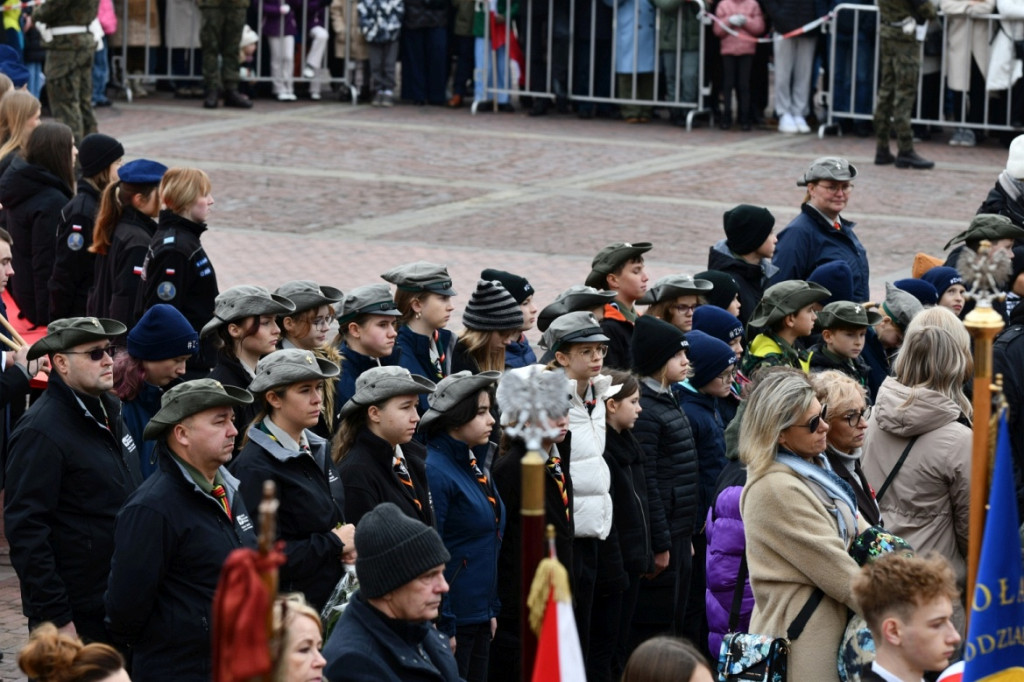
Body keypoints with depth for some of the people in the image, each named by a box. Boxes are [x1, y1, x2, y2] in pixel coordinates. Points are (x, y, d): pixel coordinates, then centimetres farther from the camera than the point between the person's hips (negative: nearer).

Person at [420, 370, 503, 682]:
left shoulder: (472, 467, 11)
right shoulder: (434, 471, -16)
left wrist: (492, 609, 17)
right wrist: (442, 627, -19)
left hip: (479, 618, 9)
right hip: (452, 621, -9)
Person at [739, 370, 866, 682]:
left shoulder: (811, 468, 10)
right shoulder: (777, 491, -21)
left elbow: (860, 530, 14)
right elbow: (834, 569, -19)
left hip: (830, 626, 9)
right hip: (803, 639, -9)